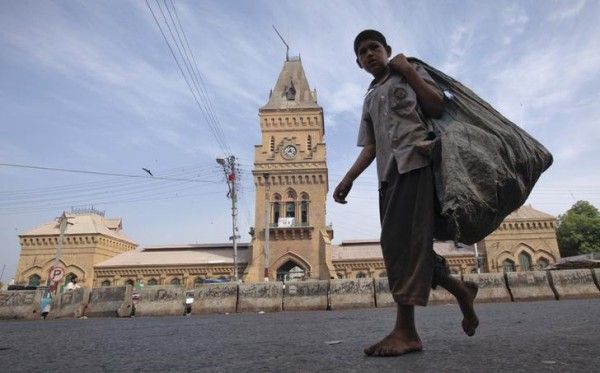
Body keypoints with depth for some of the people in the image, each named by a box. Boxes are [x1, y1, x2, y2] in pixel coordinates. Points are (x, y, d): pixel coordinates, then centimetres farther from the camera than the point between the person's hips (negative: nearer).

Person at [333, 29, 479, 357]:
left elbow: (437, 106, 1)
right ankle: (460, 290, 23)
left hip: (414, 160, -6)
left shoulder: (408, 73, 16)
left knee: (399, 240, -19)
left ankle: (405, 330, -16)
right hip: (388, 173, 7)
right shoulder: (369, 99, 29)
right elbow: (370, 147, 21)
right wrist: (348, 179, 10)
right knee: (402, 244, 2)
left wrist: (409, 71, 0)